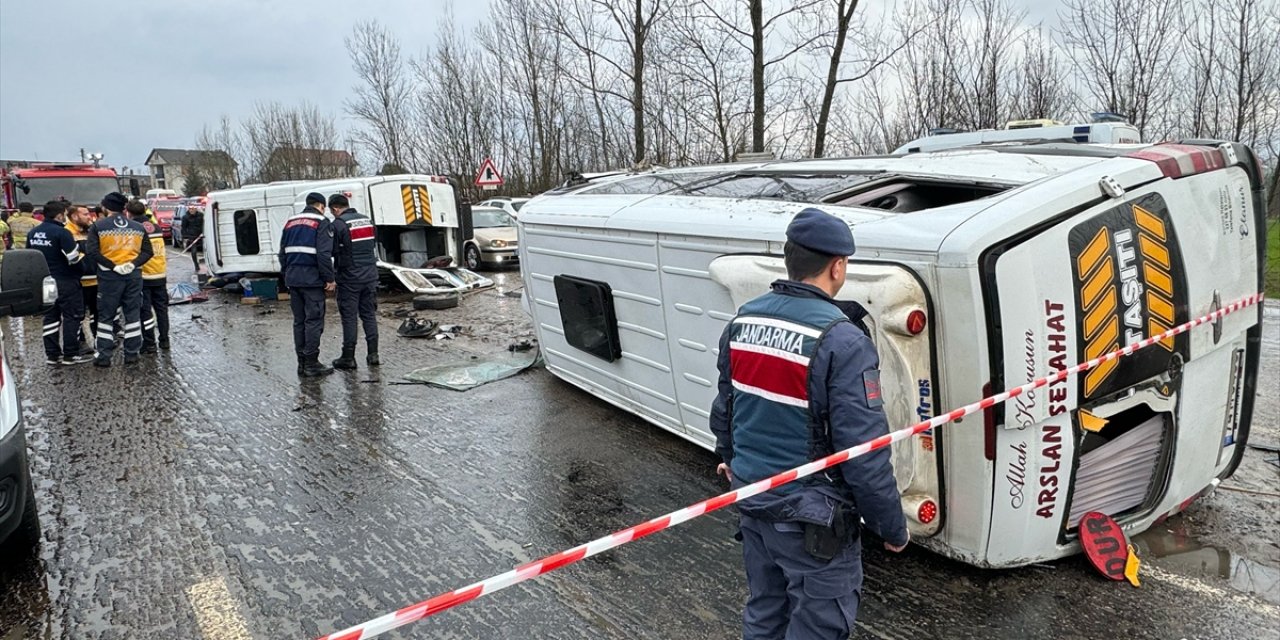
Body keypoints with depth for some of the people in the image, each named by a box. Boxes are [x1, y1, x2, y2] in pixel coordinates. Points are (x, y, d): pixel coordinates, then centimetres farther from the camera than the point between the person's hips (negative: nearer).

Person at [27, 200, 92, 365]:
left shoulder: (32, 233, 7)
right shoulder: (62, 233, -17)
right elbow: (73, 259, -18)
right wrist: (81, 256, 2)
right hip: (65, 282, -7)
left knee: (50, 317, 12)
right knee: (72, 317, 1)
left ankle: (52, 354, 15)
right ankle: (70, 355, 3)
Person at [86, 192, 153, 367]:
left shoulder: (98, 226, -3)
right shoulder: (138, 227, 6)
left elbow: (93, 252, -13)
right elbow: (148, 252, 1)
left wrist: (112, 266, -12)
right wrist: (133, 264, -9)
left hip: (109, 276, -2)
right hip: (133, 275, 2)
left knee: (106, 316, 6)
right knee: (132, 314, 9)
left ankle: (104, 356, 7)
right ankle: (132, 354, 11)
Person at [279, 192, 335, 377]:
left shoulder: (290, 222, 17)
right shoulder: (322, 222, -5)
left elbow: (283, 253, 18)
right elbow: (324, 254, -15)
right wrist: (329, 278, -10)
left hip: (293, 279, 7)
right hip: (312, 279, -7)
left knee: (299, 321, 12)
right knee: (314, 321, -3)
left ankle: (302, 363, 15)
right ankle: (311, 364, -3)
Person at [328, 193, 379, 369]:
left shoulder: (338, 224, -11)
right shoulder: (367, 220, 9)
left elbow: (333, 251, -10)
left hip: (349, 278, -6)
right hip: (370, 276, 6)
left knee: (349, 317, 0)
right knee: (369, 315, 10)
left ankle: (348, 357, 5)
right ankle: (373, 354, 9)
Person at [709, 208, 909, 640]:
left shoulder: (742, 321, -1)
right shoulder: (842, 341, -23)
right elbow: (865, 455, -21)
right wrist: (892, 528, -6)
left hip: (751, 499, 7)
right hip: (811, 517, -7)